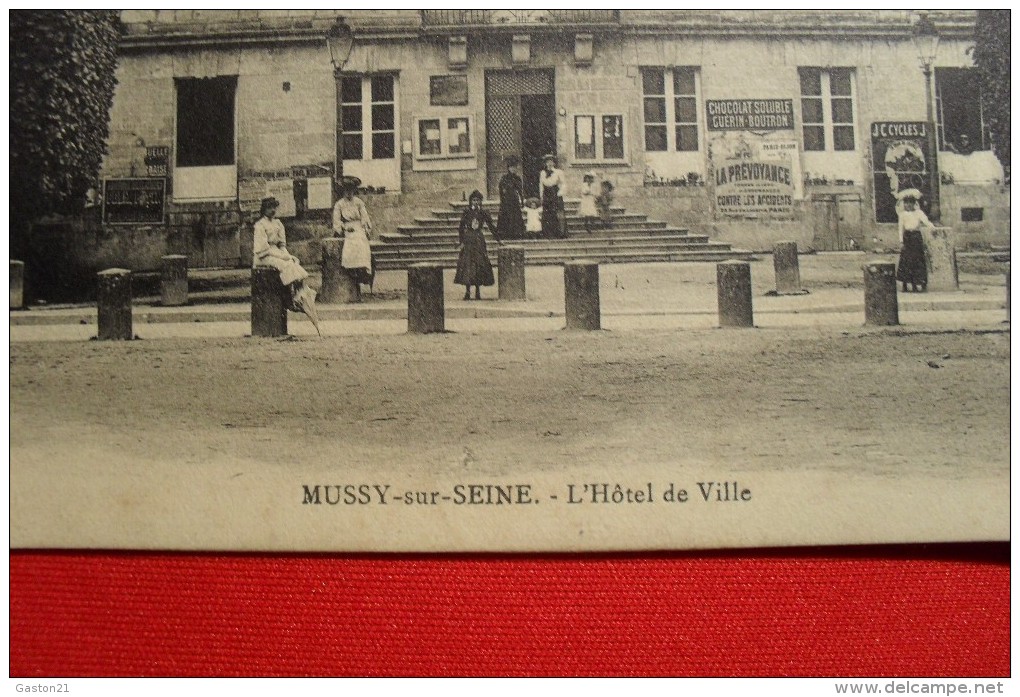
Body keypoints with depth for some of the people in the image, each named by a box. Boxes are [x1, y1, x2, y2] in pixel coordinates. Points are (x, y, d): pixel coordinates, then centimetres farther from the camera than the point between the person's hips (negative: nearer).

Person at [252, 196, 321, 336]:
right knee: (287, 266, -30)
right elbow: (263, 247, -13)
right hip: (264, 256, -6)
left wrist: (286, 254, -4)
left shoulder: (278, 223, 16)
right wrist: (283, 256, -17)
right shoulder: (260, 225, -6)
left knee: (295, 263, -22)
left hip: (277, 253, 6)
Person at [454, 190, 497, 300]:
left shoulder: (483, 213, 5)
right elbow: (461, 228, 0)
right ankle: (467, 292, 0)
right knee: (467, 264, -5)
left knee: (479, 264, 0)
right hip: (468, 240, -2)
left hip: (479, 240, 2)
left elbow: (491, 227, 8)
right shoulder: (466, 212, 1)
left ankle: (478, 292, 6)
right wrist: (461, 242, -8)